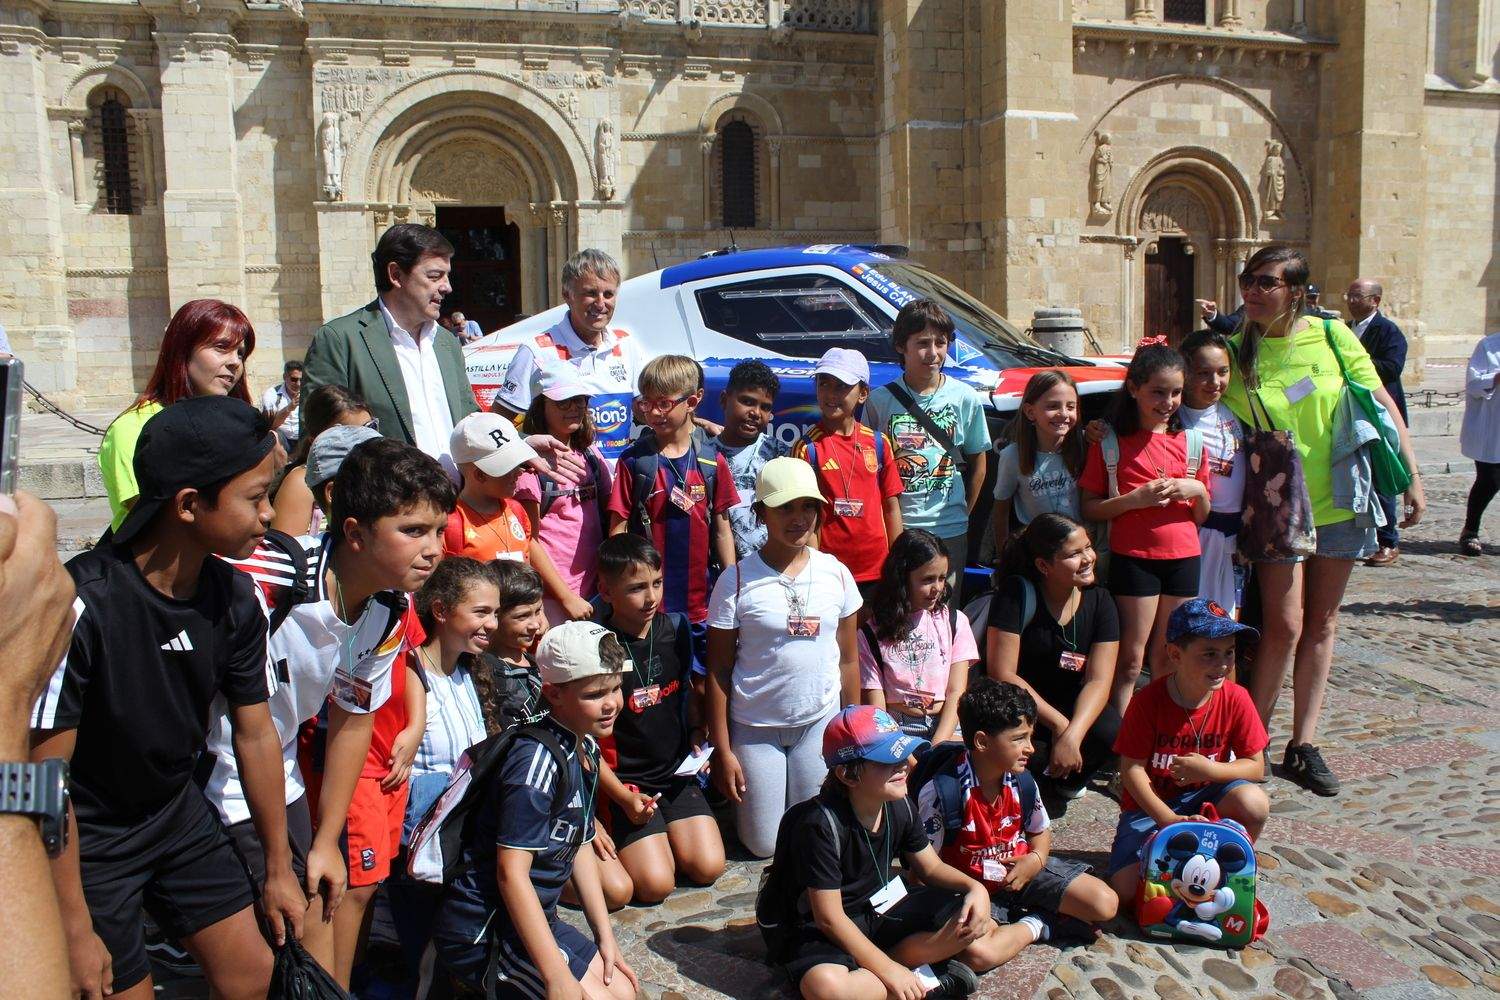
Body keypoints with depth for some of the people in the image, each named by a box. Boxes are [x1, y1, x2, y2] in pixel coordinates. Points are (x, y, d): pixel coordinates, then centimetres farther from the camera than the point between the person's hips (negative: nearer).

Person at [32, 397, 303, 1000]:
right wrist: (76, 930, -17)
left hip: (178, 812, 6)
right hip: (87, 839, -5)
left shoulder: (234, 598, -11)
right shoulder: (82, 603, -30)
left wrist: (279, 869, 9)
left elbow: (256, 733, 0)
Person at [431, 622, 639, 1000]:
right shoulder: (539, 760, -23)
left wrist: (605, 937, 11)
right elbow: (511, 872, -26)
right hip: (483, 929, -9)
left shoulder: (586, 749, 5)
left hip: (535, 918, 9)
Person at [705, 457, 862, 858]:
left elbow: (848, 659, 5)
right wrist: (723, 751, -7)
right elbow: (718, 670, -7)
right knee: (764, 845, 6)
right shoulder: (736, 581, -12)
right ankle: (743, 799, 36)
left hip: (821, 723, 2)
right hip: (755, 728, -2)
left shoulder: (836, 573, -3)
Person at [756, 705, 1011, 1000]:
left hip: (879, 910, 7)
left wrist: (975, 887, -11)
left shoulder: (900, 808, -5)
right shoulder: (820, 823, -27)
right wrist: (888, 970, -23)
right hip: (815, 929, -7)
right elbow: (829, 918, -24)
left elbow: (932, 867, 9)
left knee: (973, 921, -7)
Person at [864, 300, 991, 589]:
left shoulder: (966, 399, -1)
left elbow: (978, 464, 10)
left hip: (949, 531, 1)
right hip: (894, 527, -1)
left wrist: (963, 513, 8)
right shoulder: (879, 400, -3)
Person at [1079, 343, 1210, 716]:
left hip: (1183, 558, 4)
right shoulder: (1110, 442, -3)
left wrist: (1198, 491, -7)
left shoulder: (1190, 441, 9)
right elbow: (1090, 509, -5)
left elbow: (1201, 516, 14)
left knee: (1168, 661, 11)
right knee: (1130, 661, -1)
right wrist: (1134, 498, -19)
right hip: (1133, 557, -4)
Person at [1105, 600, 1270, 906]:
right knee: (1125, 888, -21)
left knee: (1254, 802, -30)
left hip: (1204, 796, 3)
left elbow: (1254, 766, -6)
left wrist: (1208, 770, -24)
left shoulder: (1235, 699, -12)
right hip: (1150, 804, -2)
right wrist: (1169, 819, -26)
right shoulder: (1148, 700, -19)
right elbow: (1132, 769, -16)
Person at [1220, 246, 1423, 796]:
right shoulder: (1236, 351, -5)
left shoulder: (1332, 336, -2)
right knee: (1284, 626, -8)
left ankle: (1303, 745, 18)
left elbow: (1382, 404, 3)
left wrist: (1411, 477, 1)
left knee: (1321, 625, 8)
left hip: (1338, 503, 2)